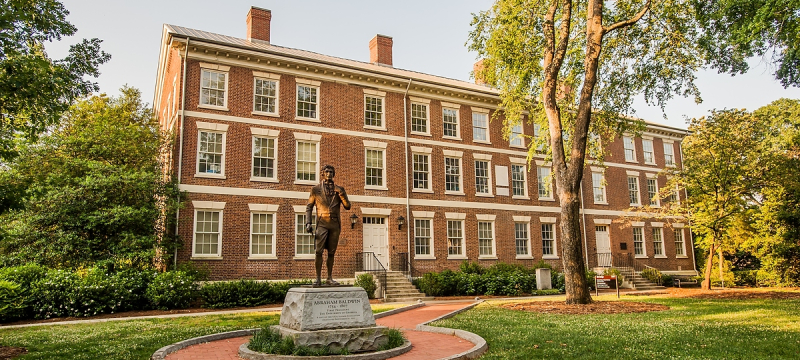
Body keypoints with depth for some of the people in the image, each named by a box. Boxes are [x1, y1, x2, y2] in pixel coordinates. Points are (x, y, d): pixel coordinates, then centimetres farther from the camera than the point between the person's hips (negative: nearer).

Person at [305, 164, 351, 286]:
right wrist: (308, 223, -5)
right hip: (322, 223, -2)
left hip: (335, 224, 2)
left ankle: (329, 278, 12)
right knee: (318, 251, -10)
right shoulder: (316, 189, 8)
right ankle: (318, 278, -5)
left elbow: (347, 206, 6)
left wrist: (341, 194, -9)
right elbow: (309, 207, 6)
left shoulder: (339, 189, 12)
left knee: (331, 252, 5)